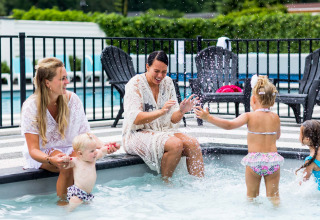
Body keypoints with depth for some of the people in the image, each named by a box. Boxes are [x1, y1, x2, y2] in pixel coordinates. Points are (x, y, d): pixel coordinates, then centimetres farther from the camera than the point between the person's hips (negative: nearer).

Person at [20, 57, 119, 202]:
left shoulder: (72, 99, -7)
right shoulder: (31, 107, -17)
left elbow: (85, 133, -3)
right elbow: (33, 149, -19)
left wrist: (103, 146, -25)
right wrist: (51, 160, -41)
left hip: (69, 149, 3)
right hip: (42, 155, -3)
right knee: (67, 166, -34)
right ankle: (63, 203, -15)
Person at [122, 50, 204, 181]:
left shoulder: (167, 83, 7)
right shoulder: (135, 84, -10)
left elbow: (173, 120, 4)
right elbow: (136, 119, -20)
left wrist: (181, 112, -20)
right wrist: (161, 111, -35)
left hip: (163, 131, 6)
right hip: (137, 135, -6)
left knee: (193, 143, -21)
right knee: (176, 144, -31)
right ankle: (165, 183, -14)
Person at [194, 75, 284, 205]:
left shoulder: (249, 116, -8)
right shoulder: (275, 118, 4)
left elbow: (229, 125, -21)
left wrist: (208, 118, -21)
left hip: (254, 160, -3)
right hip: (273, 158, 3)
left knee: (251, 196, 14)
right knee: (274, 195, 15)